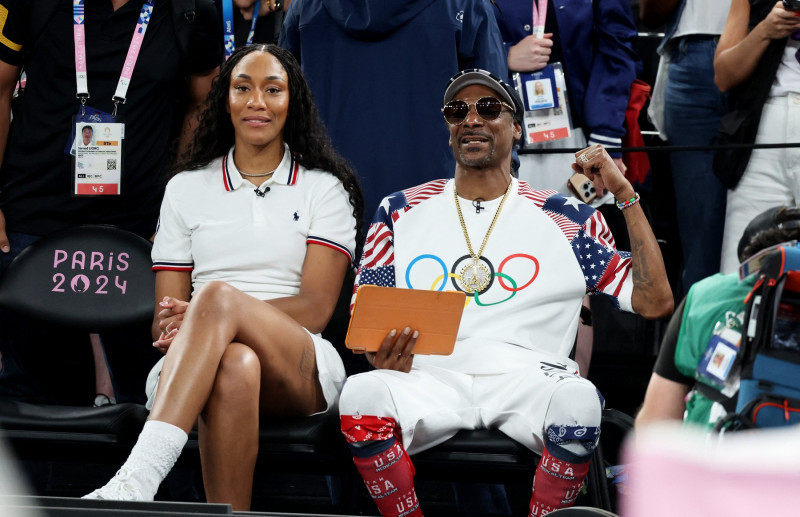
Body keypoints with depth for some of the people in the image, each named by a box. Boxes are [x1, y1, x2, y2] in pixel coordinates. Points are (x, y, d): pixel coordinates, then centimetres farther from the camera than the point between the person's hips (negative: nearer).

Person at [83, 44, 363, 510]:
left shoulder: (324, 189, 13)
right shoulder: (187, 189, 20)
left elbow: (315, 309, -1)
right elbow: (164, 317, 14)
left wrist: (202, 315, -14)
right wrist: (177, 328, -14)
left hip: (299, 374, -1)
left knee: (217, 295, -36)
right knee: (236, 365, -39)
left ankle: (135, 481, -53)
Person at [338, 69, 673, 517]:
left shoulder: (566, 219, 15)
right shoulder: (401, 212, 20)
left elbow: (654, 302, 10)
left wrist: (626, 195, 6)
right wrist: (383, 358, -7)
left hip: (528, 377, -1)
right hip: (431, 378, 1)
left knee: (577, 400, -36)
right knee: (362, 393, -33)